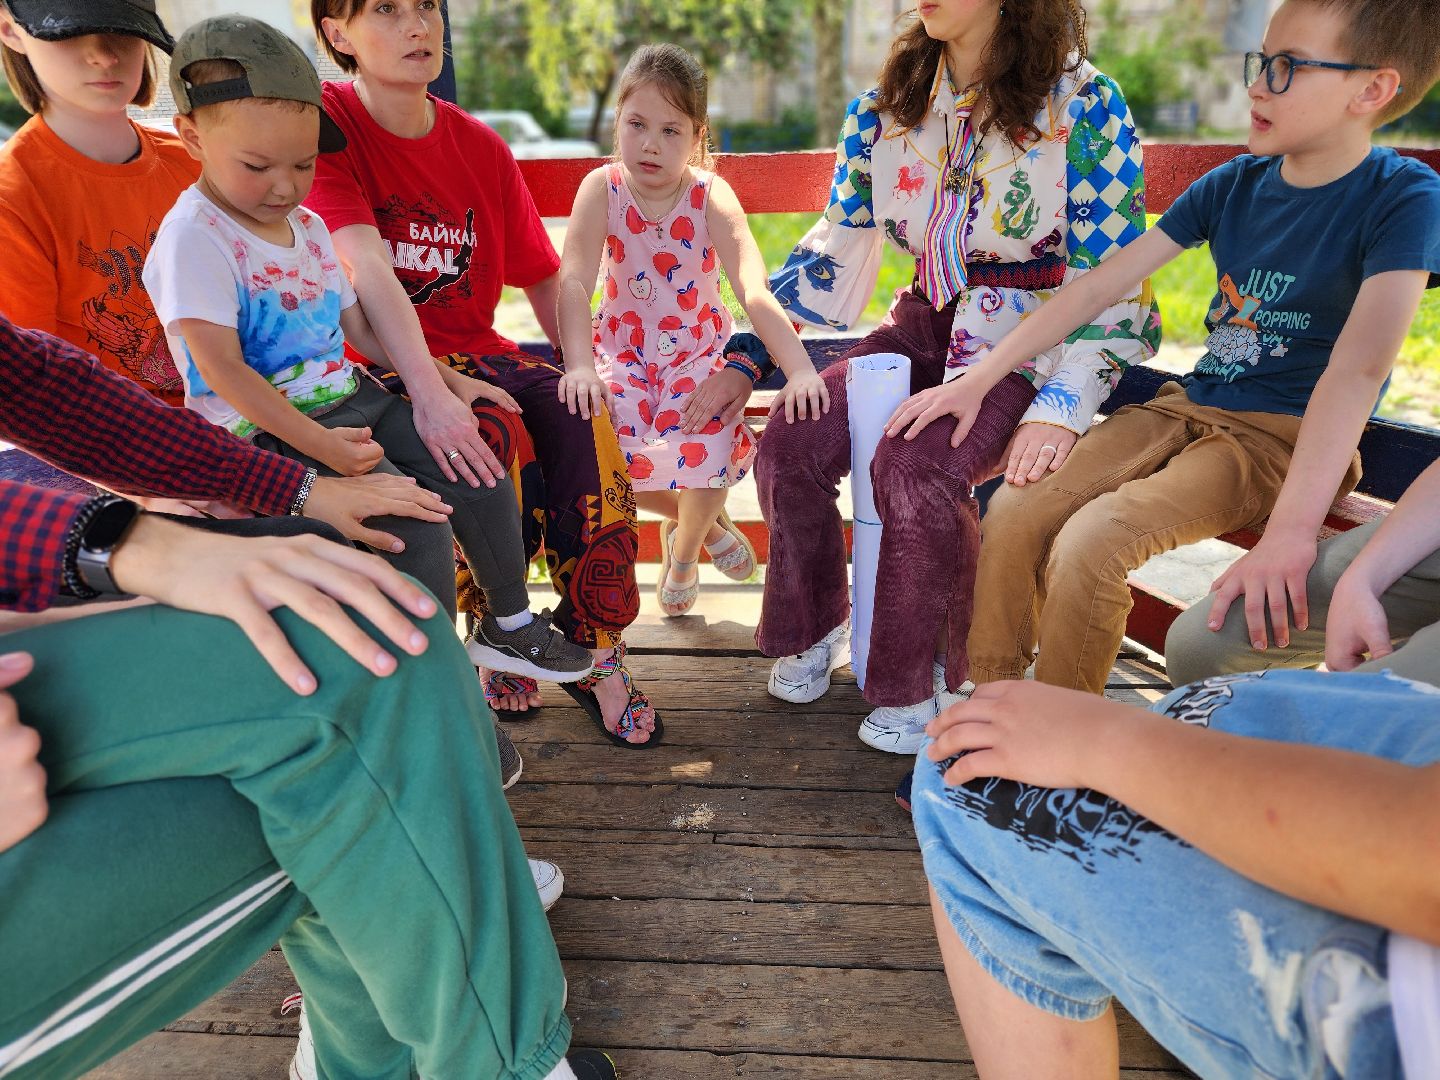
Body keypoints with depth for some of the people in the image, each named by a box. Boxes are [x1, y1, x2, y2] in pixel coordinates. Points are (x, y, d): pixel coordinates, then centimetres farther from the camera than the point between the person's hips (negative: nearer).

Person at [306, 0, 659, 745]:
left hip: (478, 351, 4)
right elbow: (368, 269, -23)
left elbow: (544, 279, 10)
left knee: (586, 428, -22)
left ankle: (594, 648, -10)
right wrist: (429, 394, -36)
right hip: (378, 368, -4)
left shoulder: (480, 148, 8)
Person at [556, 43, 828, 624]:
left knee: (707, 449, -24)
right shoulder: (602, 188, -10)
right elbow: (574, 282, -20)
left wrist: (801, 369, -39)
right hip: (622, 347, 1)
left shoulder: (711, 196, -13)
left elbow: (755, 291, -25)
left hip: (701, 347, -1)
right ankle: (704, 522, 10)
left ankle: (684, 551, 12)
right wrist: (579, 365, -37)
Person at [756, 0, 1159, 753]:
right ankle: (813, 630, 8)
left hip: (1031, 341, -4)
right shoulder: (883, 110, 9)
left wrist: (1062, 405, -23)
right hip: (926, 325, 5)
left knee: (916, 467, -31)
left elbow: (1113, 284, -9)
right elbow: (832, 256, 9)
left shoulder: (1087, 106, -6)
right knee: (789, 446, -17)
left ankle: (919, 683, -7)